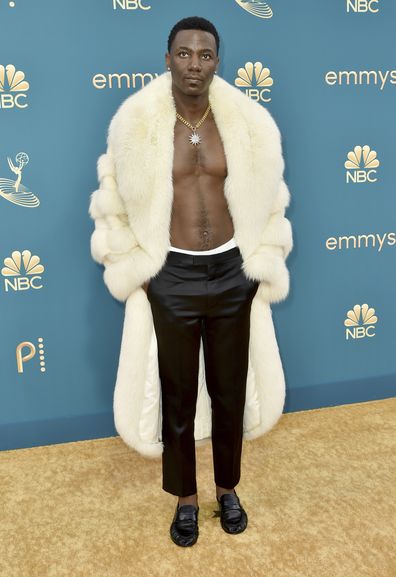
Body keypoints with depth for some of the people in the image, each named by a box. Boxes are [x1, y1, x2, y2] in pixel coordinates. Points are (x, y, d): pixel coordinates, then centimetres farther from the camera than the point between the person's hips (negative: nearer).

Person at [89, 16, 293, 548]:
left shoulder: (247, 121, -2)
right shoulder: (138, 124, -6)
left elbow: (267, 199, 7)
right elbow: (119, 204, 2)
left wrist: (264, 263, 3)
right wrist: (133, 270, -1)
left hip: (233, 273, 2)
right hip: (172, 276, -1)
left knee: (230, 390, 14)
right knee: (178, 395, 11)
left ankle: (227, 487, 38)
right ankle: (185, 497, 34)